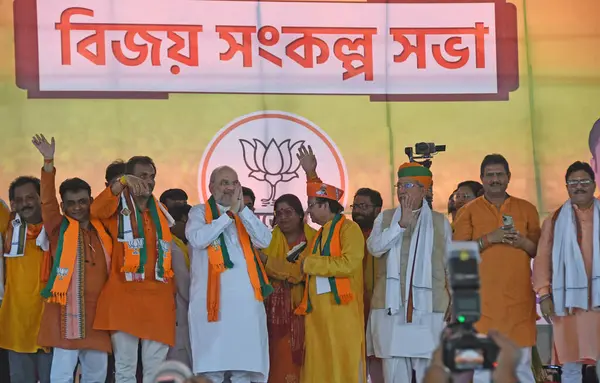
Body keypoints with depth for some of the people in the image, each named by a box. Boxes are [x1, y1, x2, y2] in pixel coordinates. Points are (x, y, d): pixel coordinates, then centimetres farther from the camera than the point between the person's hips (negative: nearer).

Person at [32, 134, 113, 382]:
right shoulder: (59, 229, 4)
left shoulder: (102, 230, 13)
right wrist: (48, 162, -19)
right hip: (66, 310, -4)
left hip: (97, 311, 4)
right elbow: (47, 201, -8)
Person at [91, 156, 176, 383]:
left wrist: (172, 294, 13)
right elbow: (96, 209, -20)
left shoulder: (160, 213, 18)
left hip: (158, 297, 4)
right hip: (125, 295, -4)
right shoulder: (117, 209, 4)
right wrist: (122, 182, -32)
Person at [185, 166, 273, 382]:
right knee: (212, 365, -7)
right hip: (213, 296, -4)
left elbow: (264, 240, 3)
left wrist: (242, 210, -4)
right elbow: (197, 239, -11)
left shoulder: (245, 215, 20)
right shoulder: (200, 212, 9)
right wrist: (229, 213, -8)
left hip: (245, 296, 4)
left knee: (244, 364, 1)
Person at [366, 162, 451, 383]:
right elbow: (374, 247, -4)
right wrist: (401, 224, -10)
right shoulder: (385, 218, 13)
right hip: (391, 308, 1)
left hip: (428, 309, -1)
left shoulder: (440, 222, 10)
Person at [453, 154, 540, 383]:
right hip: (482, 297, -2)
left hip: (518, 297, 2)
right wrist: (489, 239, -14)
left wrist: (523, 242, -8)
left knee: (521, 363, 0)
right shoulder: (468, 212, 7)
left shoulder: (526, 209, 13)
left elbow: (539, 250, 13)